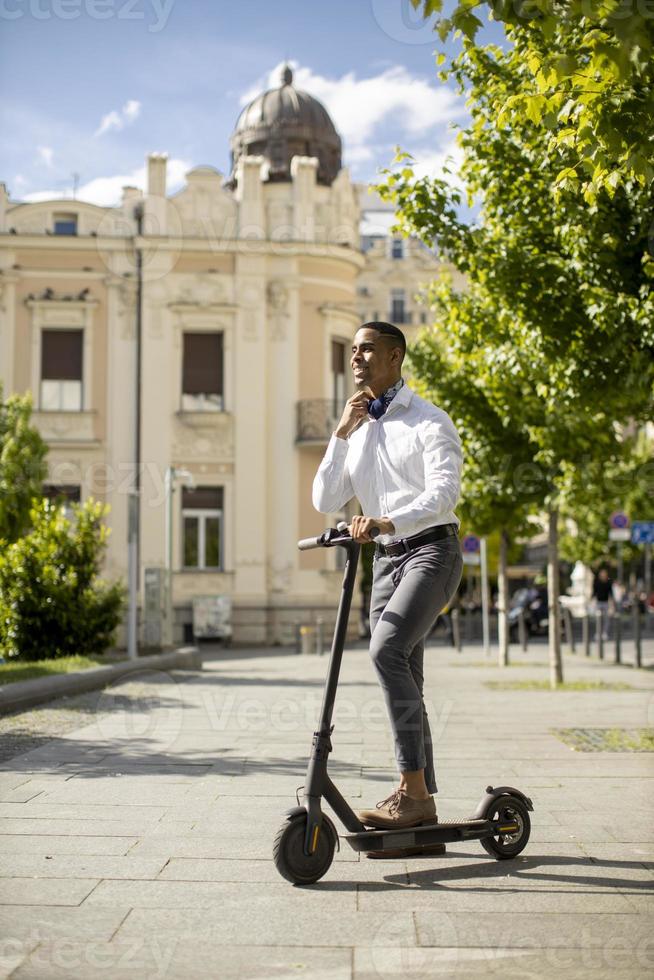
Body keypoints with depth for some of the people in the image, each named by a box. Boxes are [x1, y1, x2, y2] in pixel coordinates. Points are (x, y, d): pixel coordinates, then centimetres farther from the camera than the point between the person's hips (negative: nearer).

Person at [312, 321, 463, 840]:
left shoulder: (429, 422, -3)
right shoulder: (357, 430, 17)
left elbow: (443, 491, -19)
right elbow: (325, 501, 7)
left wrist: (387, 521, -35)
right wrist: (341, 433, -2)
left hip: (431, 549, -7)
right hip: (386, 559, 7)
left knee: (387, 648, -27)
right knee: (405, 685, 5)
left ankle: (413, 789, -23)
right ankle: (421, 812, 11)